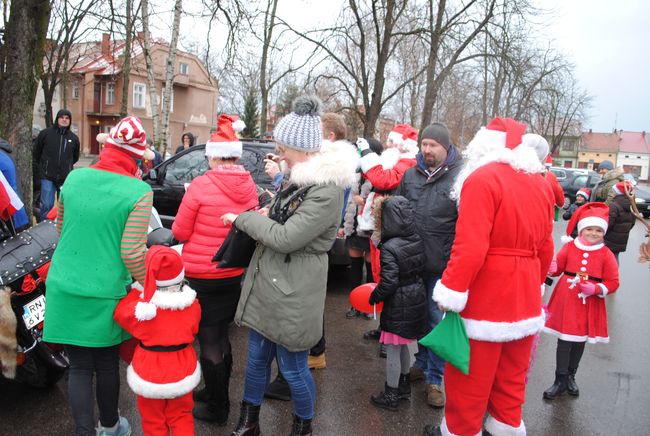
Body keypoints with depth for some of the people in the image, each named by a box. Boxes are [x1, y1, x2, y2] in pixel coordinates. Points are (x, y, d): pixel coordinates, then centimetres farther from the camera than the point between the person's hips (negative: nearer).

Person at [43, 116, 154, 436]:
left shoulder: (74, 177, 1)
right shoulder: (138, 191, -14)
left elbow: (60, 227, 14)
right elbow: (131, 252, -16)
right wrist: (146, 286, -1)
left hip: (64, 288, 3)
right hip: (106, 292, -3)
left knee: (79, 366, 12)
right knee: (107, 363, 17)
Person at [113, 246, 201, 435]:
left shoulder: (142, 308, -22)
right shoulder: (192, 305, -14)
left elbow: (120, 312, -3)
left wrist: (136, 290, 2)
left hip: (150, 374, -2)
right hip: (182, 371, 2)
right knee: (181, 418, 21)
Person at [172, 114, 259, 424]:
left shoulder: (201, 185, -18)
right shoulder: (249, 186, -2)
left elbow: (179, 232, -10)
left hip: (201, 275, -6)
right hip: (234, 274, 6)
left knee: (208, 341, 8)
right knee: (221, 335, 22)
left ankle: (218, 408, 22)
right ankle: (216, 392, 40)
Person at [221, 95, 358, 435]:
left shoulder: (326, 189, -22)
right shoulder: (301, 177, 7)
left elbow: (286, 237, -23)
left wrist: (242, 219, -11)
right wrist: (257, 218, 4)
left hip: (294, 292, -9)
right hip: (267, 282, 9)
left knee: (293, 368, 9)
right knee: (256, 357, 20)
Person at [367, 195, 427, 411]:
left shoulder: (389, 248, -22)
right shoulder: (417, 241, 0)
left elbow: (389, 282, -23)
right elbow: (422, 268, 8)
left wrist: (374, 297, -8)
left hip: (397, 306, -8)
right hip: (417, 302, 8)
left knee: (393, 349, 6)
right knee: (403, 346, 23)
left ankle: (391, 395, 18)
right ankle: (404, 386, 38)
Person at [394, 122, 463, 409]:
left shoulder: (459, 178, -7)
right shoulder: (411, 175, 8)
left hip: (441, 266, -5)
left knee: (438, 320, 3)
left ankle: (435, 378, 17)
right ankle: (422, 363, 37)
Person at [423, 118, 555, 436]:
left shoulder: (483, 178, -13)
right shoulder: (540, 183, 8)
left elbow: (470, 246, -22)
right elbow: (545, 247, 12)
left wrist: (452, 289, -17)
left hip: (486, 293, -7)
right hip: (525, 296, 8)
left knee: (470, 374, 7)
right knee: (512, 372, 21)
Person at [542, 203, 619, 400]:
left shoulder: (606, 254, -3)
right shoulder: (569, 247, -2)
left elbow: (613, 283, -3)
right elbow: (558, 268, 6)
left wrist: (596, 289, -20)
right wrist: (552, 268, -17)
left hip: (589, 306, 1)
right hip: (566, 303, -1)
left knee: (580, 342, 14)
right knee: (564, 341, 3)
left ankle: (570, 376, 34)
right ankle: (560, 380, 15)